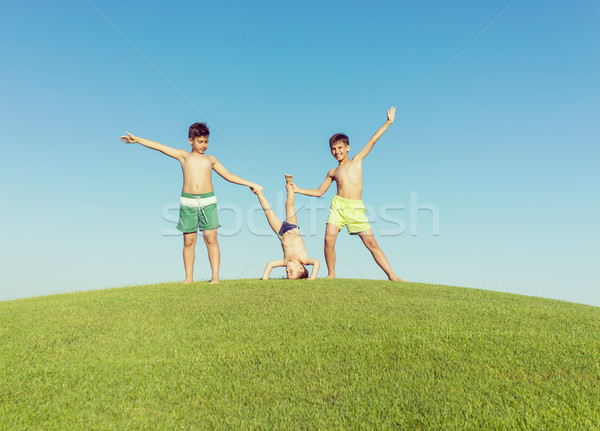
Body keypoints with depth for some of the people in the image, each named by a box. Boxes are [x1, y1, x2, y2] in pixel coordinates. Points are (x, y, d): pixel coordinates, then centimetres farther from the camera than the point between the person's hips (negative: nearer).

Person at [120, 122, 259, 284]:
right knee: (189, 241, 2)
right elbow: (160, 147, 12)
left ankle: (215, 276, -3)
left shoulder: (211, 160, 19)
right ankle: (189, 277, 9)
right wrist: (137, 139, 9)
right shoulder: (184, 156, 16)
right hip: (187, 201, 0)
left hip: (208, 200, 0)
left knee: (211, 239, -6)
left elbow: (229, 176, 22)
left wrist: (249, 183, 16)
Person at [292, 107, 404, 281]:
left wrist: (388, 122, 13)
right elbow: (319, 192, 24)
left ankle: (392, 275, -2)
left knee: (372, 243, -5)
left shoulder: (357, 160, 14)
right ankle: (331, 274, 4)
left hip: (356, 208, -2)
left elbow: (372, 140, 13)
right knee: (329, 240, -13)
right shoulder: (332, 172, 18)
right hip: (338, 205, 2)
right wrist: (298, 190, 17)